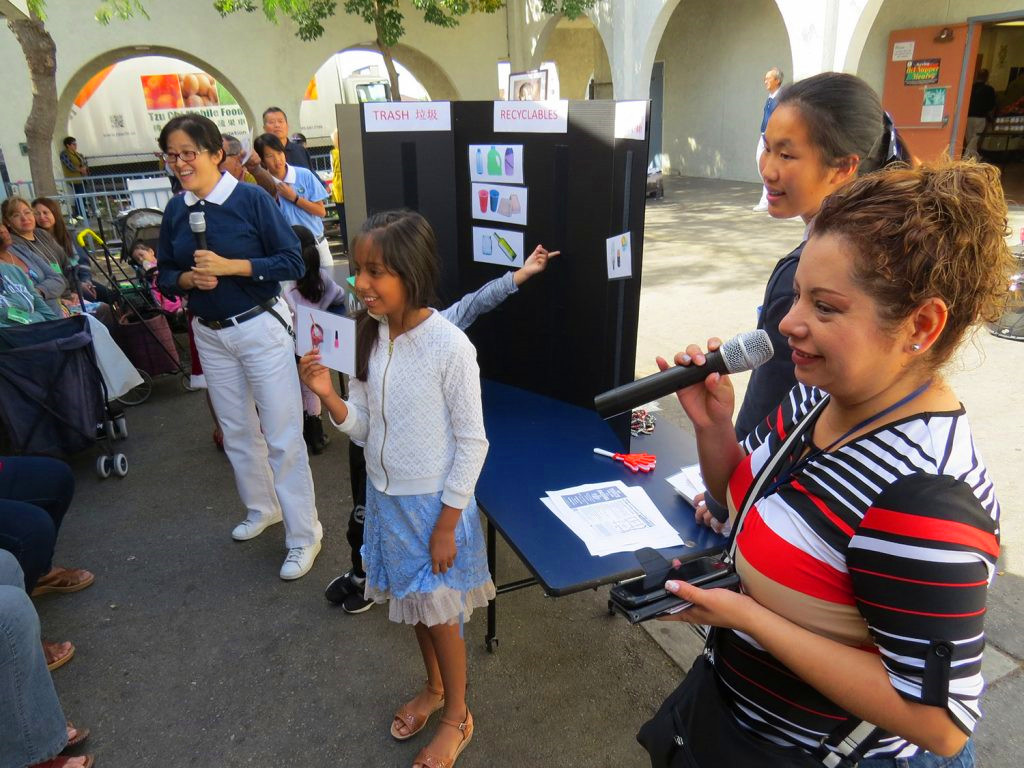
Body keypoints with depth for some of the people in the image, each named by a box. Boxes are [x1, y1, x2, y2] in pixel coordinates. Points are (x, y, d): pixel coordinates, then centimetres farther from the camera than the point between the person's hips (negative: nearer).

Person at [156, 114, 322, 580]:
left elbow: (292, 262, -15)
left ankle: (303, 536, 9)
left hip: (260, 328, -6)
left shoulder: (251, 198, -12)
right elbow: (164, 274, 9)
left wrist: (229, 266, -23)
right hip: (209, 334, 6)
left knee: (282, 436, -2)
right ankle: (262, 508, 39)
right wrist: (188, 279, -13)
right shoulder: (175, 210, 3)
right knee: (236, 431, 18)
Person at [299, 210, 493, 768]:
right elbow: (364, 425, -1)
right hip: (384, 494, 6)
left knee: (437, 608, 12)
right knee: (411, 600, 23)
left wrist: (446, 524, -13)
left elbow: (472, 442, -17)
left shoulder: (449, 346, -24)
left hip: (432, 502, -6)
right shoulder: (366, 335, -6)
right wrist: (327, 395, -20)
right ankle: (434, 686, 49)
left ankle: (457, 715, 37)